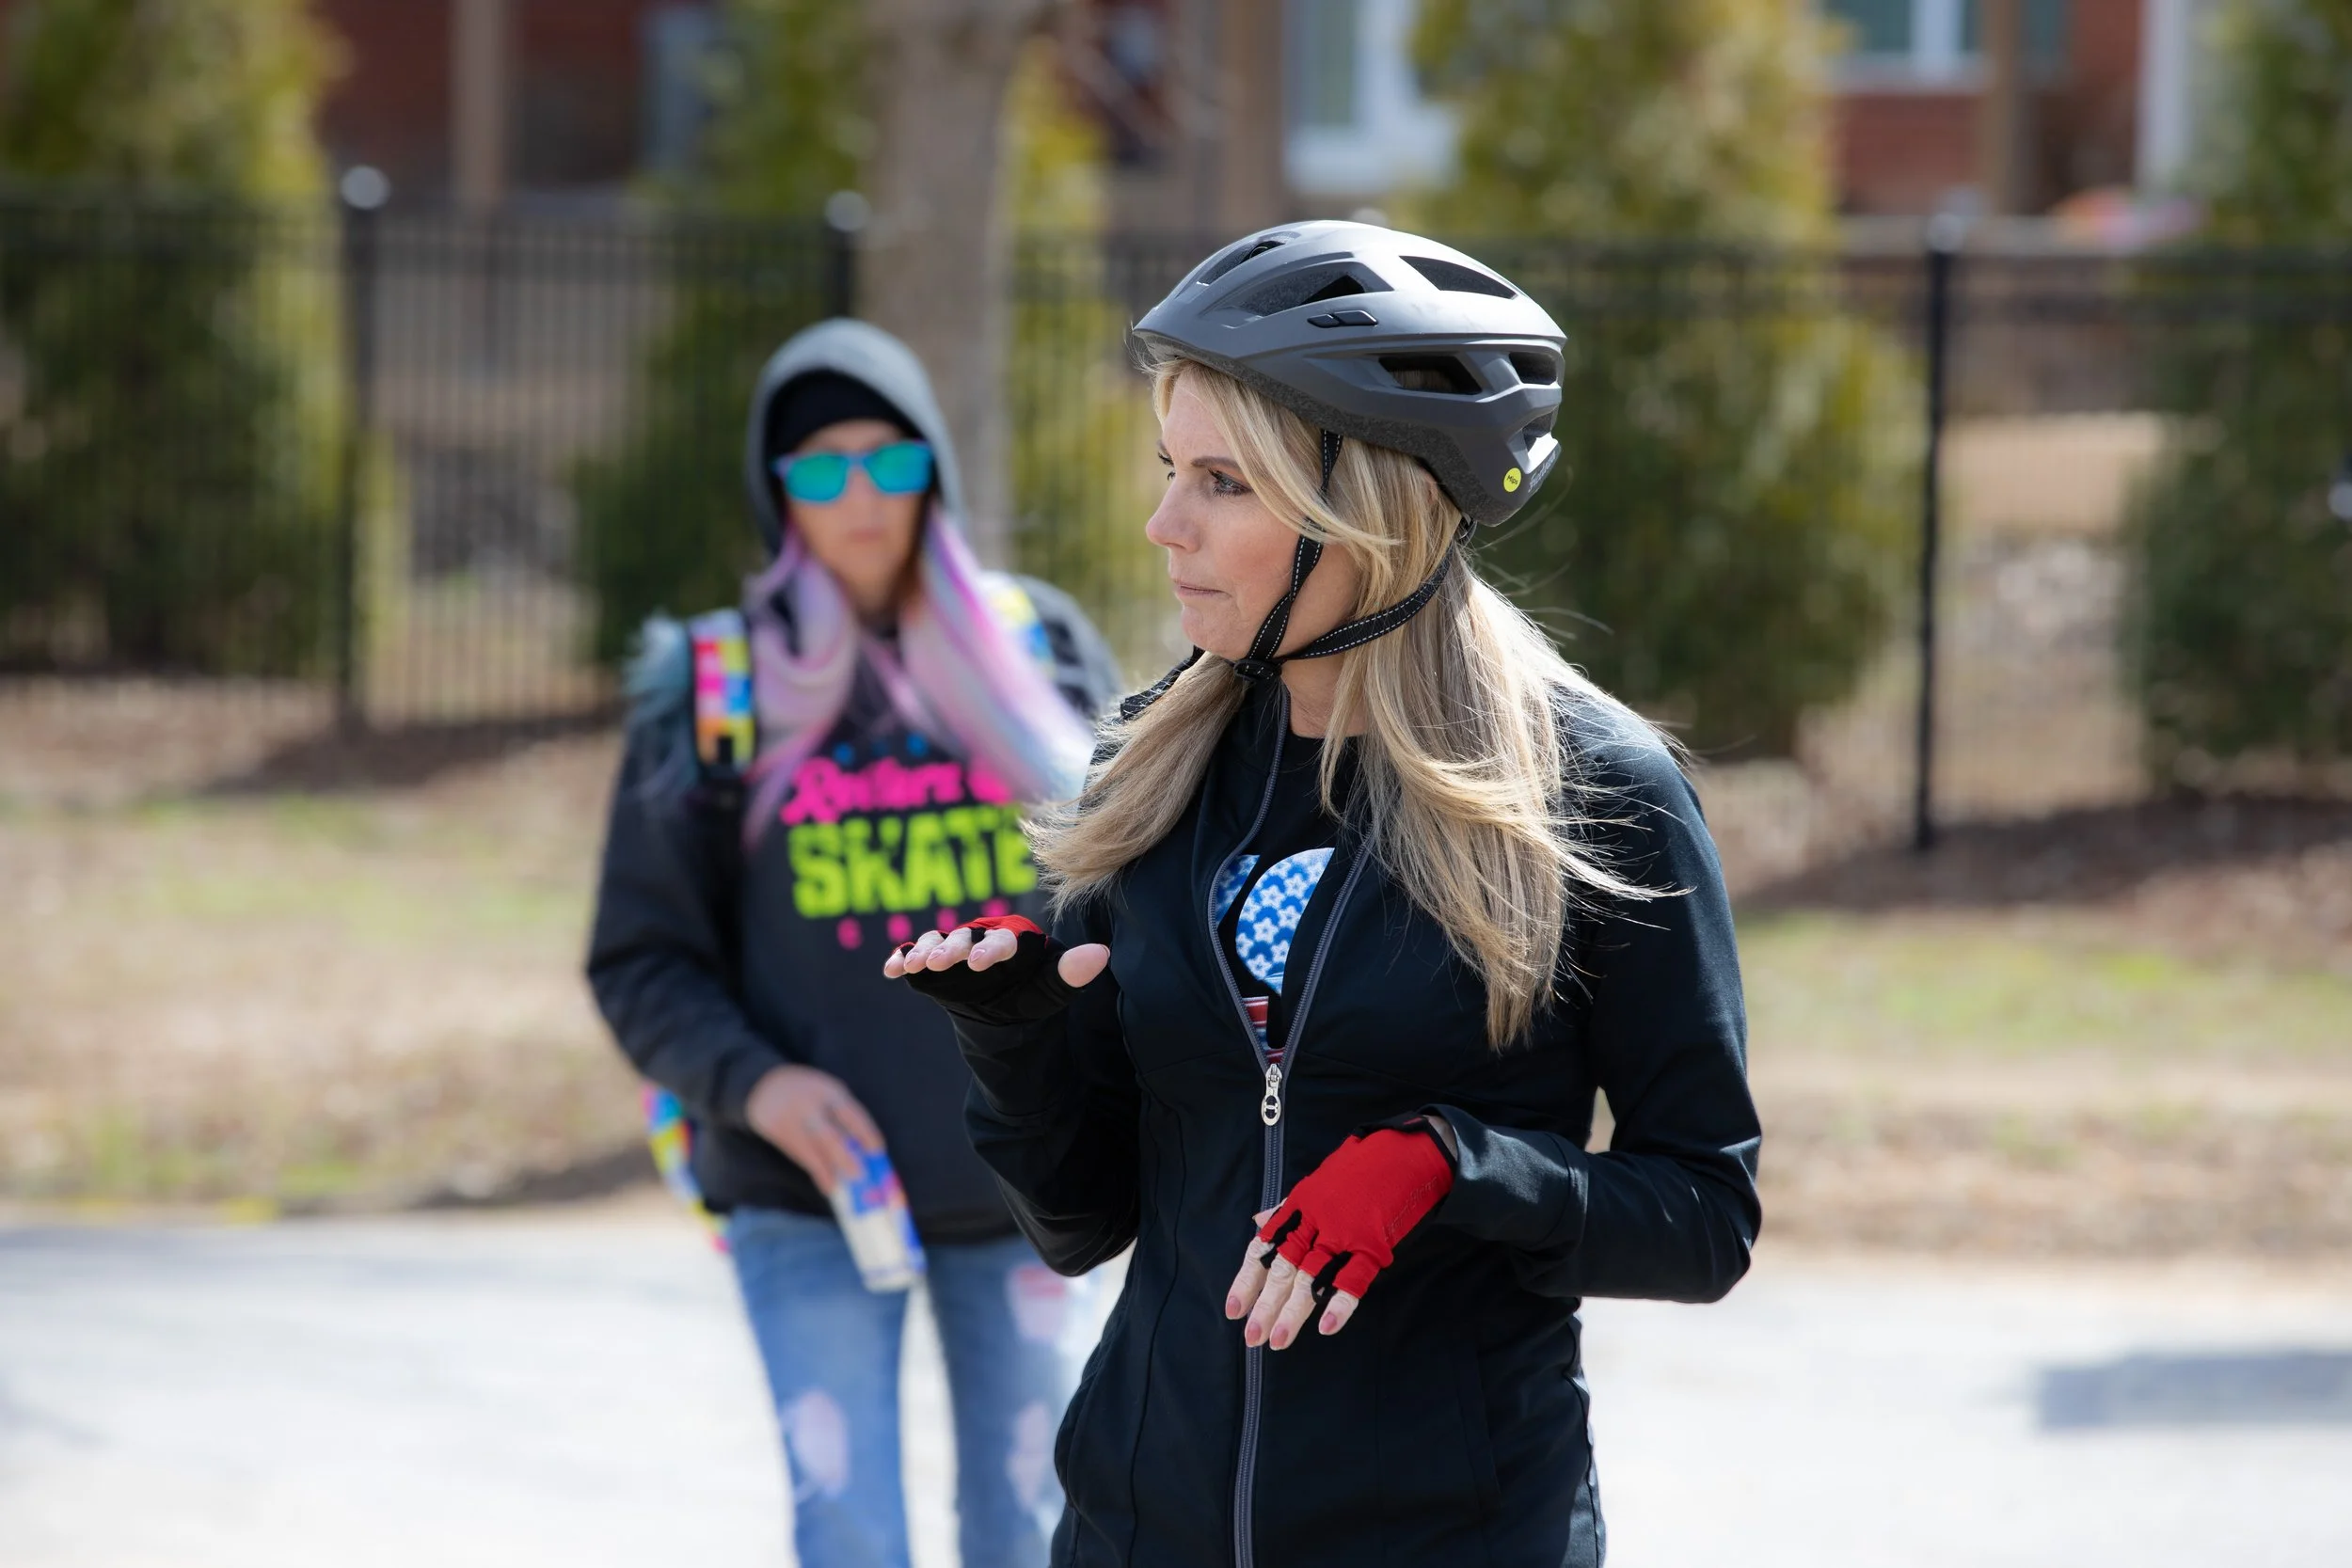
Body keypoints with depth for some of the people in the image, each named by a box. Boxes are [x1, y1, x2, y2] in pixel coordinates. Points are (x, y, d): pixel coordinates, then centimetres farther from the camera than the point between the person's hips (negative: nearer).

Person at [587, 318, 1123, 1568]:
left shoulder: (1037, 653, 7)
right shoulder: (711, 692, 1)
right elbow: (639, 962, 3)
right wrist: (747, 1082, -15)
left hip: (1018, 1184, 2)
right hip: (812, 1194, -2)